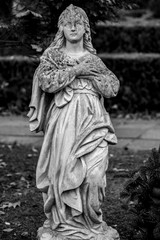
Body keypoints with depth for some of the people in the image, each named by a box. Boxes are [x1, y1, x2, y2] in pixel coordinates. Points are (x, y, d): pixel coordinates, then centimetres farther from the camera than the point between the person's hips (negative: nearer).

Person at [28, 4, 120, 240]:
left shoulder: (93, 59, 16)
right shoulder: (52, 56, 9)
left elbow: (113, 87, 9)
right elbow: (47, 82, -8)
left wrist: (90, 72, -1)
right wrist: (76, 70, -9)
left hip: (92, 122, 1)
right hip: (63, 121, -1)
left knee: (93, 174, -9)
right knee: (63, 170, -2)